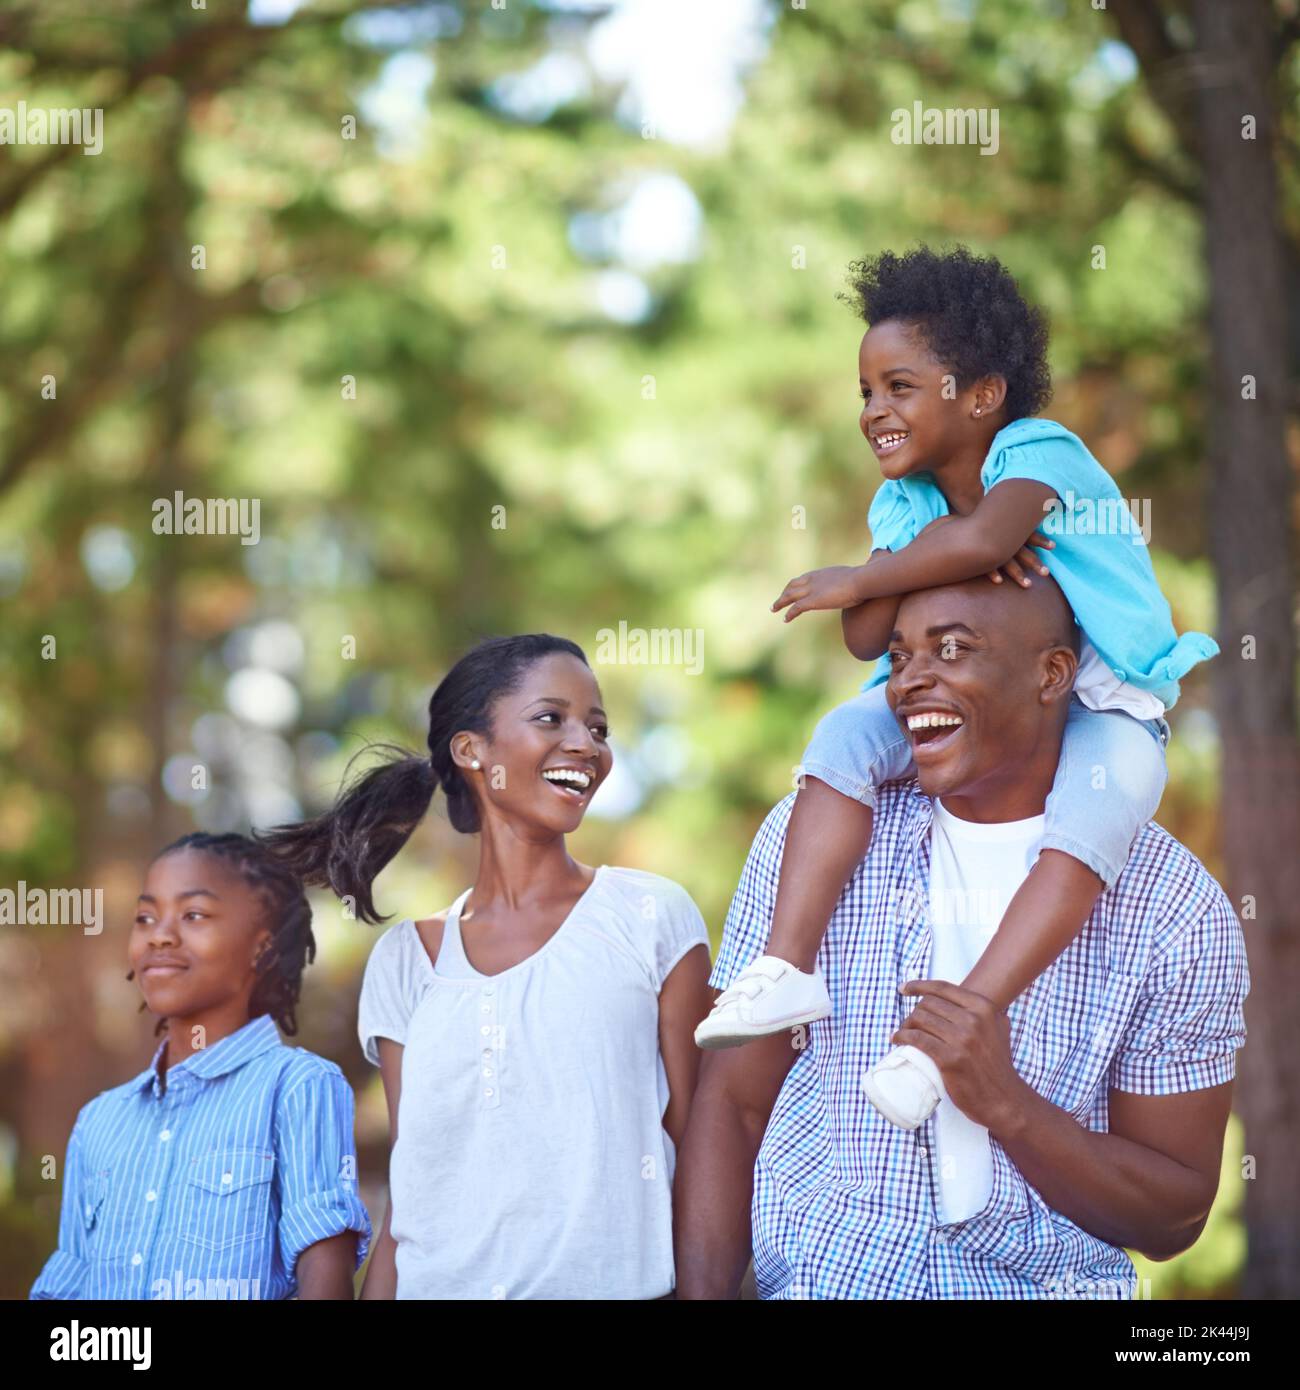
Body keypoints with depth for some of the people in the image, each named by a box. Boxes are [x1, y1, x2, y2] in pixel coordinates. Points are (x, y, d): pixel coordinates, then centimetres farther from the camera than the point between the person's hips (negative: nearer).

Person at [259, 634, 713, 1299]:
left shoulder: (651, 916, -1)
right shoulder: (404, 962, 7)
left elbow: (698, 1152, -2)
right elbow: (408, 1195, 7)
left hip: (617, 1281, -2)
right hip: (441, 1284, 2)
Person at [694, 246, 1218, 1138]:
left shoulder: (1038, 453, -15)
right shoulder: (906, 503, 5)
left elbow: (979, 537, -37)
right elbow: (868, 639, -7)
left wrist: (857, 580, -22)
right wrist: (942, 557, -24)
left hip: (1103, 706, -6)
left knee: (1088, 823, -35)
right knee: (848, 733, -18)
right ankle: (791, 963, -26)